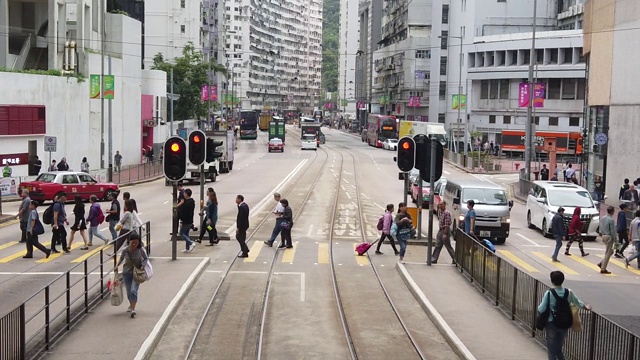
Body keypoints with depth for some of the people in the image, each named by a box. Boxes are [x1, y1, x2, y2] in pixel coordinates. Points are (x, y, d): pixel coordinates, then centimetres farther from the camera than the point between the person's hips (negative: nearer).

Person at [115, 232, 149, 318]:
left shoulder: (141, 250, -17)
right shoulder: (125, 250, -12)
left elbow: (146, 258, -3)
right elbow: (121, 258, 7)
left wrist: (142, 266, -18)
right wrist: (117, 265, -6)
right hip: (127, 272, 2)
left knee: (133, 290, -17)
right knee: (129, 291, 12)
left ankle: (133, 309, -12)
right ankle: (131, 305, 40)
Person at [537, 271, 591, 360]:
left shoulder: (549, 293, -16)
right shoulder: (569, 292, -5)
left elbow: (541, 309, -15)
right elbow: (577, 302, 12)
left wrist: (538, 308, 9)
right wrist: (585, 306, 33)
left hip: (551, 323, -3)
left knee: (551, 349, 9)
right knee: (559, 348, 18)